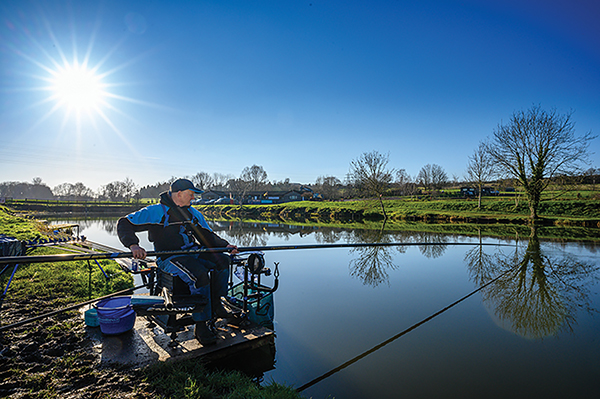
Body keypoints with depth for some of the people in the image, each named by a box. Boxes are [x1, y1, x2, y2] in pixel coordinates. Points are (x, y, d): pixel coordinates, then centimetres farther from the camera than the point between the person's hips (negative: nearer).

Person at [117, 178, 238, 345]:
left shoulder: (194, 213, 16)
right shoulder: (156, 211, -3)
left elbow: (208, 236, 20)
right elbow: (124, 224, -6)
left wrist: (225, 245, 3)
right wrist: (133, 245, -24)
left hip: (194, 252, 7)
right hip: (170, 257, -7)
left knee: (223, 261, -15)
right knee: (200, 276, -31)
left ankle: (215, 303, 1)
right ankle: (201, 326, -18)